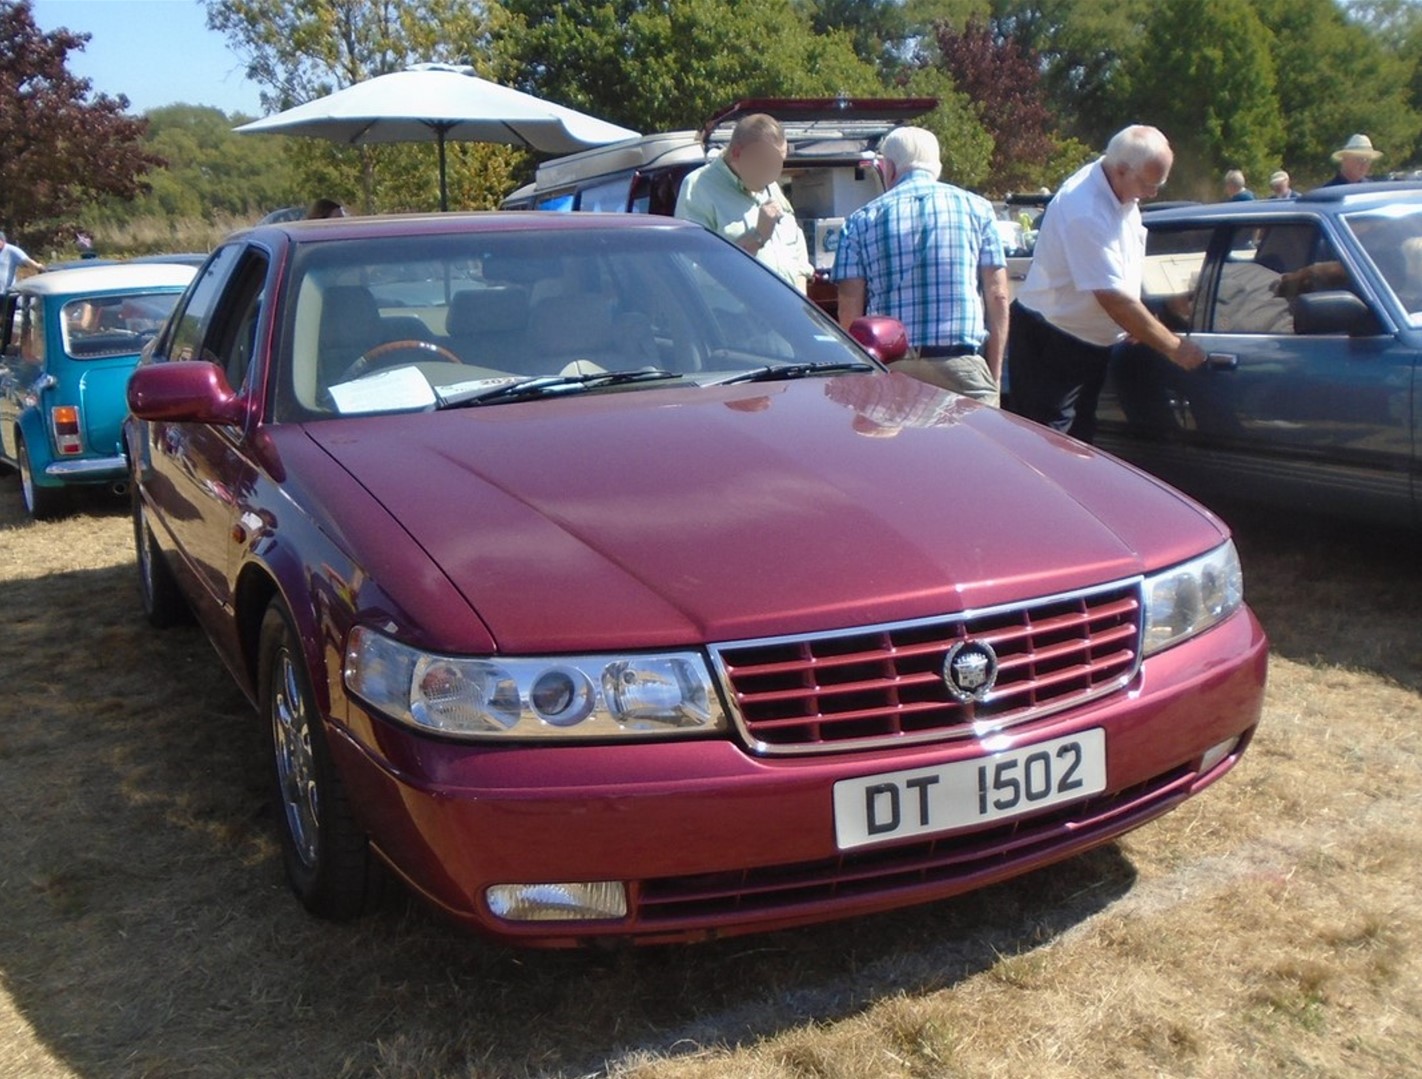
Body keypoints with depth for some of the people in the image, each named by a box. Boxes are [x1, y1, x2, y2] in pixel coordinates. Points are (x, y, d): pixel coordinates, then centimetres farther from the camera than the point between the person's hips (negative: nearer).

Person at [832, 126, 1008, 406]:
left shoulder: (862, 220, 9)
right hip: (962, 367, -1)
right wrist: (994, 373, 10)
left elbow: (849, 310, 4)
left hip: (889, 370, 1)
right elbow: (997, 297, 6)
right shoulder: (977, 208, 10)